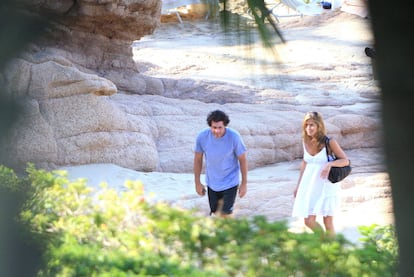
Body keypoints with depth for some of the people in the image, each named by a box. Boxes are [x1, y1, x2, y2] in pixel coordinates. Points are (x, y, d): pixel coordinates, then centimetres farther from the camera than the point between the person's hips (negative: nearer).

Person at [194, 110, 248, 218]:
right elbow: (198, 158, -2)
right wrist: (197, 183, 4)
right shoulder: (202, 136, -18)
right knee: (215, 213, 14)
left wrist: (244, 183, -4)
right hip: (212, 182, 3)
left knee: (226, 213, -10)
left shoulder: (234, 137, -23)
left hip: (230, 182, -3)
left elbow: (242, 159, -10)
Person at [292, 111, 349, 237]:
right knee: (309, 221, 0)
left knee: (328, 223, -1)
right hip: (310, 184, 4)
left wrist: (330, 164, -29)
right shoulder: (306, 142, 2)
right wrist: (298, 186, 18)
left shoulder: (329, 142, -12)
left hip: (326, 185, -4)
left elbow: (345, 161, -10)